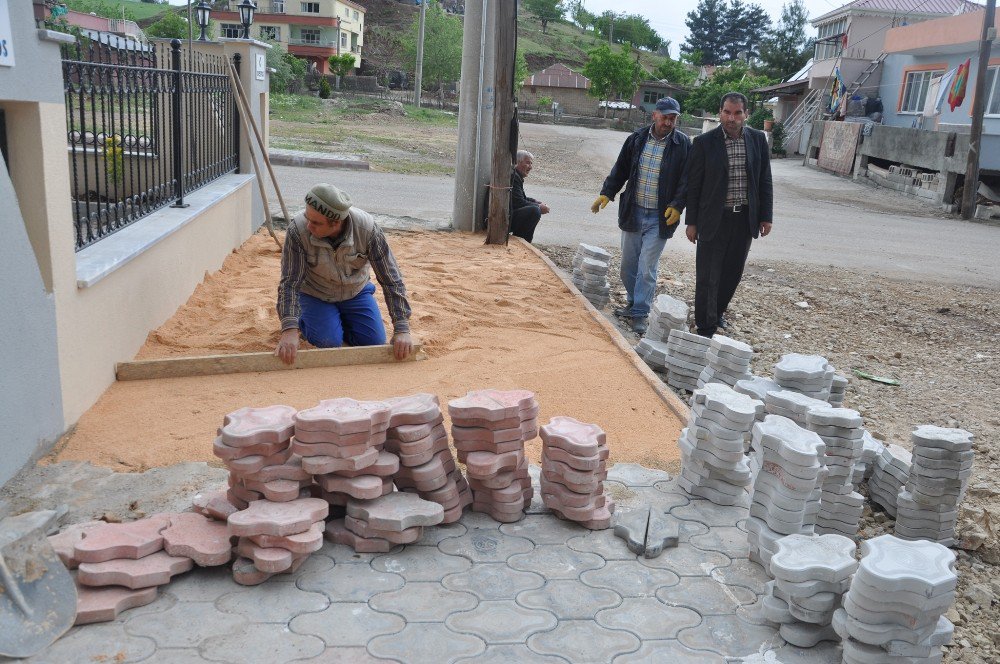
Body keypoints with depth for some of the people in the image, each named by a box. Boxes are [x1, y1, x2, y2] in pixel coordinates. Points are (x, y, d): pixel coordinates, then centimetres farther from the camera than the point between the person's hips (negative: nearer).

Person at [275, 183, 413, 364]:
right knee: (329, 342, -21)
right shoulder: (298, 230, -31)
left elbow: (391, 279, -24)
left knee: (375, 342, -9)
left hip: (357, 292, 2)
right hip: (315, 295, -2)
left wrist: (402, 329, -27)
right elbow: (290, 283, -26)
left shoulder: (367, 228, -29)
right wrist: (289, 330, -38)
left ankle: (341, 319, 21)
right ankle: (304, 318, 13)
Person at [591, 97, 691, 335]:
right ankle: (634, 303, 31)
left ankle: (641, 313, 4)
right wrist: (606, 193, 3)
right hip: (633, 212, 4)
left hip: (660, 217, -4)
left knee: (647, 268, -5)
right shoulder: (637, 139, 3)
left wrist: (677, 205, -17)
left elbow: (687, 180, -5)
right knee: (628, 264, 13)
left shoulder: (683, 144, -6)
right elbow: (621, 170, 11)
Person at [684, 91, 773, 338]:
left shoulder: (758, 139, 2)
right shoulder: (704, 142, -7)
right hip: (714, 219, -3)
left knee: (733, 273, 15)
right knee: (708, 276, 0)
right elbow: (693, 185, -3)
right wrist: (692, 222, -4)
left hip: (745, 218, 3)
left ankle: (718, 311, 37)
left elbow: (764, 180, 8)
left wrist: (766, 216, 4)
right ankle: (706, 327, 11)